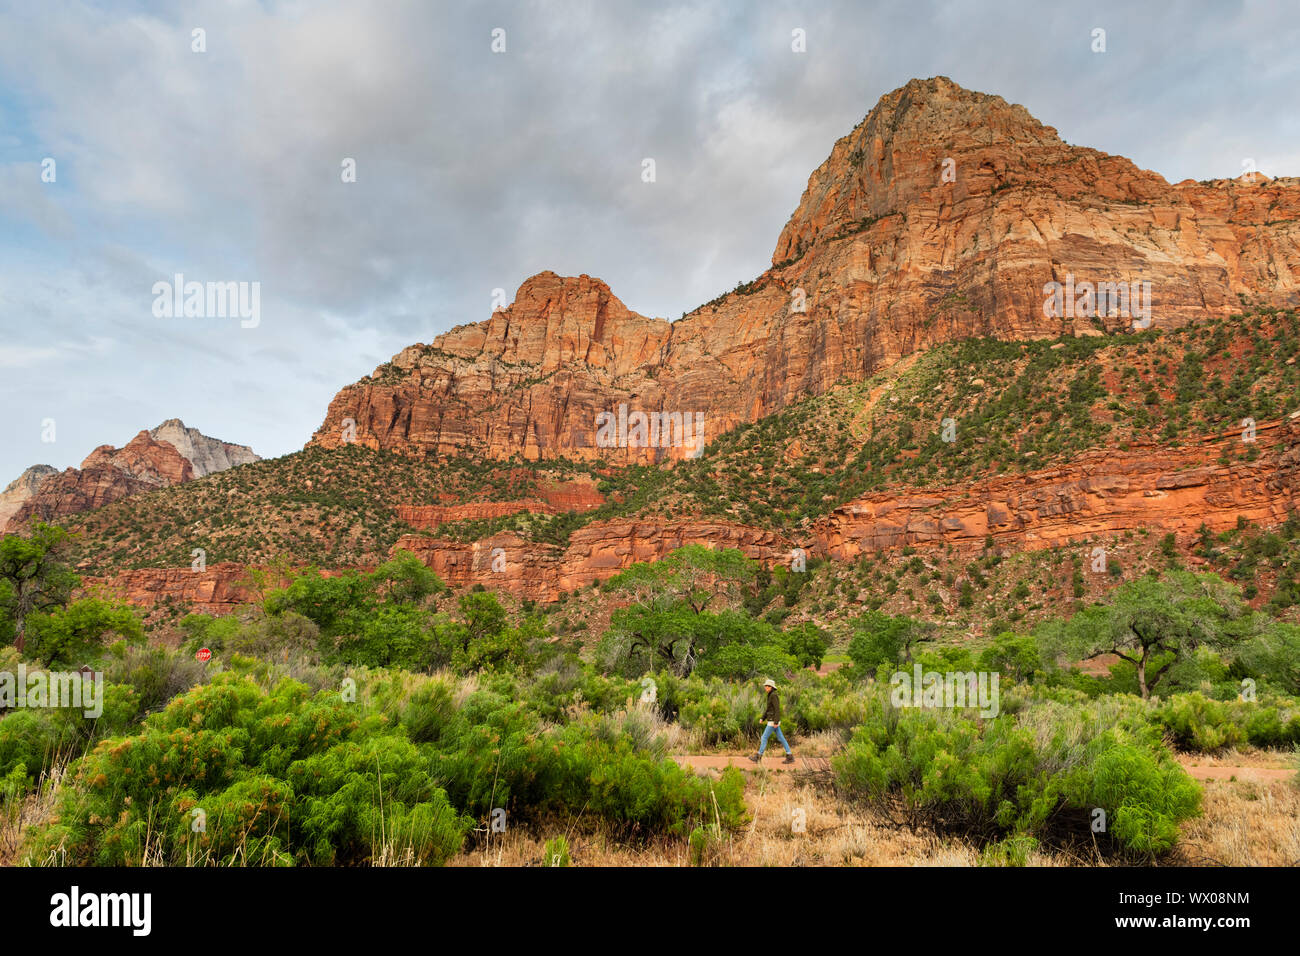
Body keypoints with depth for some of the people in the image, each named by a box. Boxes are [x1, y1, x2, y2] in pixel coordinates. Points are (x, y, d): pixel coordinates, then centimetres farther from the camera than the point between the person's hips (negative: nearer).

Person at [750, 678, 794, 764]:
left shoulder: (774, 695, -18)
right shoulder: (771, 695, 14)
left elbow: (777, 709, -22)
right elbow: (768, 708, 21)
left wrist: (776, 722, -24)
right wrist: (763, 718, 18)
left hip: (773, 721, -10)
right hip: (773, 720, 10)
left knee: (764, 738, -2)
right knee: (781, 738, 10)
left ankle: (758, 757, 5)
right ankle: (790, 757, 10)